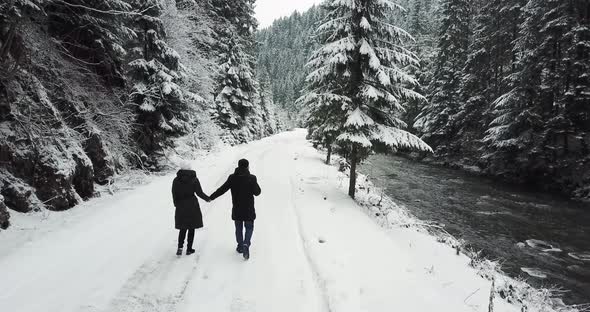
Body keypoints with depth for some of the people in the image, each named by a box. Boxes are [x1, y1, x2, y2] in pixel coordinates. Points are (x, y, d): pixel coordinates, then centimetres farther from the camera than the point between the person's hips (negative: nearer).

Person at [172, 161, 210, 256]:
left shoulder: (176, 180, -3)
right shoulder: (194, 179, -9)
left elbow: (174, 195, 1)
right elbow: (199, 192, -8)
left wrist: (177, 205, 15)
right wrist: (207, 199, 8)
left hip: (181, 207, 2)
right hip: (192, 206, -2)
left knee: (182, 228, 15)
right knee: (191, 228, 9)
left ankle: (180, 247, 0)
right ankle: (189, 249, 12)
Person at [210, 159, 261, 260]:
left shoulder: (232, 177, -5)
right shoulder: (251, 178, -12)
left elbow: (222, 189, -3)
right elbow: (257, 192, -8)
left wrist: (212, 197, 8)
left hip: (236, 209, 2)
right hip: (249, 209, -2)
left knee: (238, 227, 18)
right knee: (249, 227, 8)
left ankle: (240, 246, 28)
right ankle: (246, 245, -12)